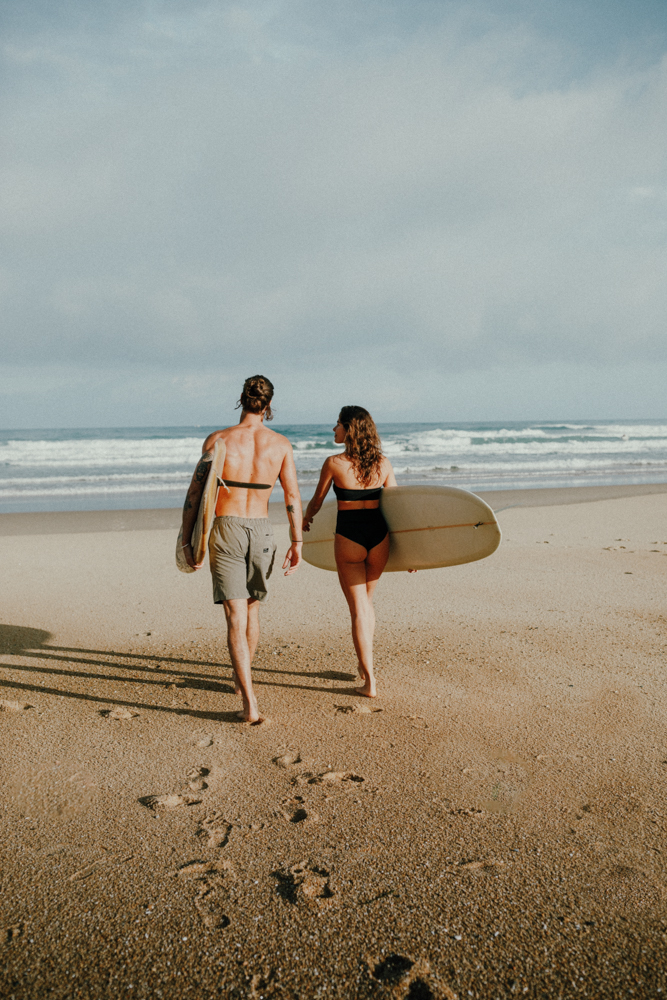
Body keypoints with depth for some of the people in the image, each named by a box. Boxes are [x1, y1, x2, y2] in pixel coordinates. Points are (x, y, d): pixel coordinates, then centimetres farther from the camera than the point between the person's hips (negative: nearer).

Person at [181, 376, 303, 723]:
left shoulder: (217, 440, -4)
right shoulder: (280, 444, -1)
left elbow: (194, 493, -4)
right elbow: (293, 496, -1)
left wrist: (187, 541, 1)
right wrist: (296, 542, 7)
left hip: (225, 531, -2)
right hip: (261, 532, 2)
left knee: (236, 617, -3)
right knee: (252, 609, 22)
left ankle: (250, 704, -11)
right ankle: (241, 677, 42)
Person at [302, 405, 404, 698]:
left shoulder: (334, 463, -8)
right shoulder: (383, 463, 2)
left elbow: (317, 501, 5)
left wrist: (305, 519, 27)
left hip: (348, 538, -4)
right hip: (379, 537, 4)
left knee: (358, 608, 4)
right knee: (366, 601, 24)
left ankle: (369, 682, 4)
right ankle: (364, 664, 36)